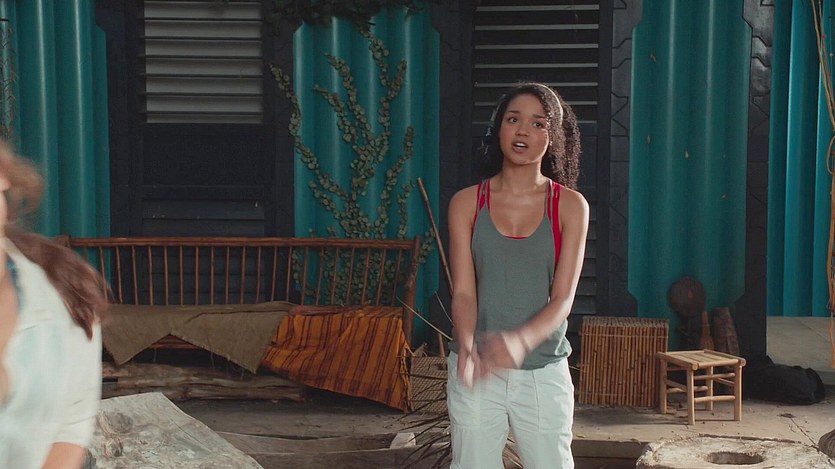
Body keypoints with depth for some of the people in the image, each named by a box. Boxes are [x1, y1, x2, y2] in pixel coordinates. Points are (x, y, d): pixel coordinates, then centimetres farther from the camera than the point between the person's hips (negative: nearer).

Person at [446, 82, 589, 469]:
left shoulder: (570, 206, -2)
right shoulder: (467, 203, 0)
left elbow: (563, 298, -9)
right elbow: (463, 291, -6)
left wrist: (521, 340, -30)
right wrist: (467, 346, -27)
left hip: (544, 370, 0)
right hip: (476, 370, 1)